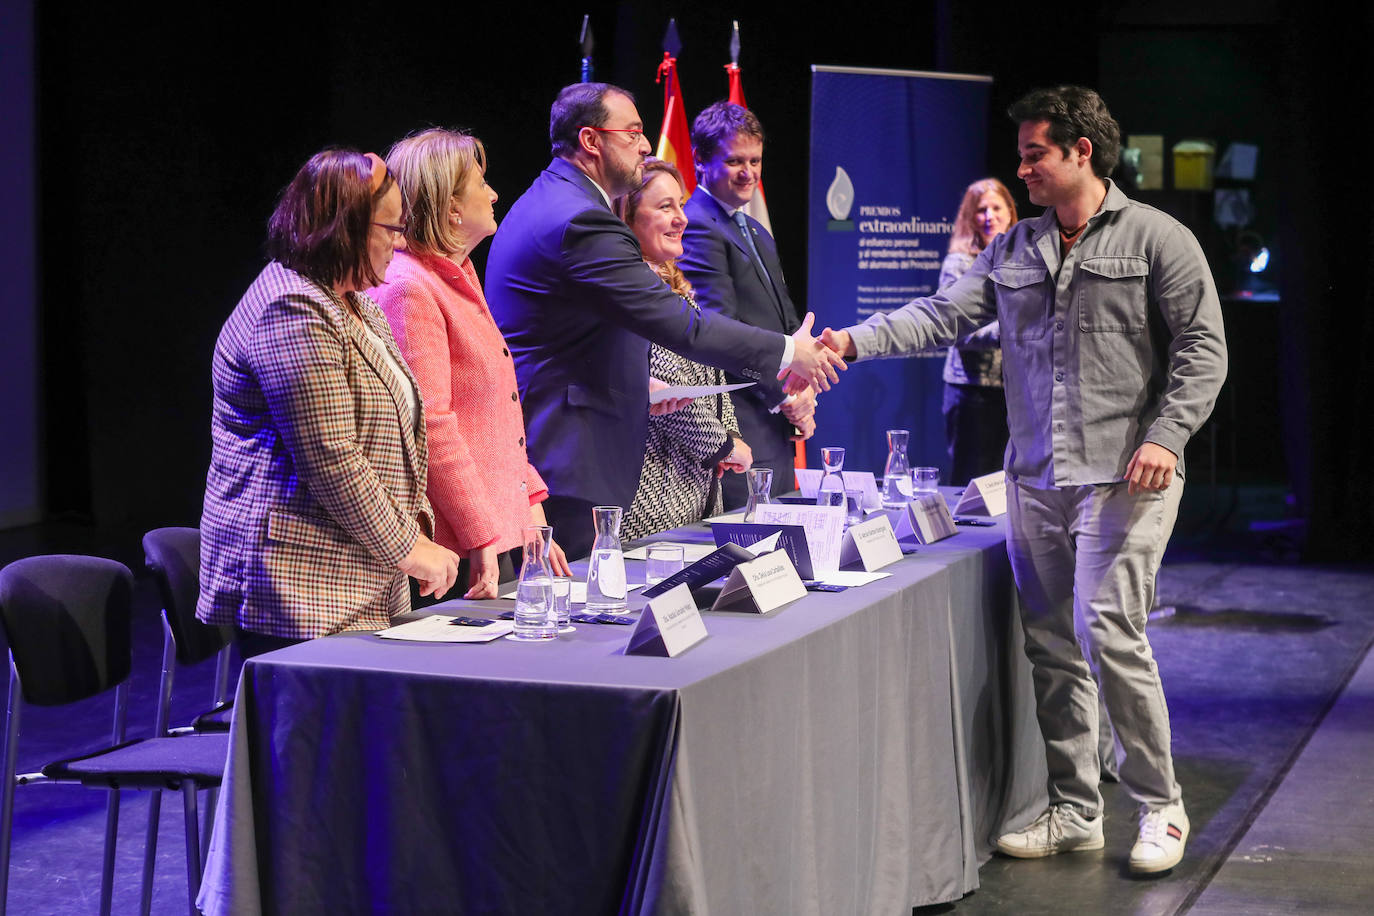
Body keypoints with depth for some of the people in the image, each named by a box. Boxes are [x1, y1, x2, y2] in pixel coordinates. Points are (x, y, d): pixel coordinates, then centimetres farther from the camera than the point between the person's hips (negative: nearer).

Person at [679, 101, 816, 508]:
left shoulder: (757, 233, 21)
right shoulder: (697, 227, -11)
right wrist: (785, 395, -13)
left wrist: (804, 392, 4)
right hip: (741, 429, -10)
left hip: (778, 427, 10)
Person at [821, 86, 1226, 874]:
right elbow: (945, 314, 5)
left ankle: (1161, 807, 4)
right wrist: (857, 341, -9)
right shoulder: (1014, 251, 13)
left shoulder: (1157, 239, -2)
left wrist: (1165, 435, -15)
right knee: (1052, 648, 8)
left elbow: (1202, 349, -4)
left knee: (1109, 634, -13)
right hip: (1035, 481, 6)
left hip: (1123, 477, -6)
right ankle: (1076, 813, 19)